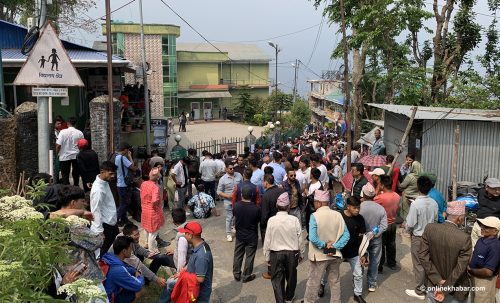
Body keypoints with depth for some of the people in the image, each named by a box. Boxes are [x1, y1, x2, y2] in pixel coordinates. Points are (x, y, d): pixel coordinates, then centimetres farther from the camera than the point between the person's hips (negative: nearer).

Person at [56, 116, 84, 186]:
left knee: (65, 175, 5)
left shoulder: (63, 132, -12)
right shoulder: (80, 133, -4)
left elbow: (58, 145, -14)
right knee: (76, 174, 16)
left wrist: (57, 153, 1)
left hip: (65, 157, -3)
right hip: (76, 156, 3)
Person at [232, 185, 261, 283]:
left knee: (238, 255, 18)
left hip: (239, 235, 3)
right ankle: (246, 276, 24)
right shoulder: (256, 208, -25)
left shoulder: (236, 206, -17)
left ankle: (236, 274, 30)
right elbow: (258, 220, -8)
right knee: (249, 256, 13)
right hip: (252, 237, -2)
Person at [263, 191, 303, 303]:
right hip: (292, 253, 2)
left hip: (276, 253, -2)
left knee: (277, 279, 10)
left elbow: (268, 240, -9)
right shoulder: (295, 220, -14)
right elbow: (299, 239, -5)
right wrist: (299, 254, 11)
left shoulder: (271, 220, -15)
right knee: (291, 276, 22)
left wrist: (267, 256, 3)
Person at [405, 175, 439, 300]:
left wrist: (408, 229, 1)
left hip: (418, 238, -6)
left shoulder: (415, 204, -25)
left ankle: (420, 291, 18)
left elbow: (410, 224, -20)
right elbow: (435, 220, 5)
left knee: (419, 264, 7)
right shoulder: (434, 203, -7)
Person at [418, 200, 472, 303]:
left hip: (433, 284, 3)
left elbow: (422, 256, -13)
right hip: (455, 288, -3)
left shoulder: (430, 228, -15)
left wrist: (438, 280, -11)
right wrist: (445, 289, -14)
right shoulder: (464, 238, -25)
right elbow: (460, 269, -22)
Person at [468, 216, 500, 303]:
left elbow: (488, 272, -29)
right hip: (475, 277, 8)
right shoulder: (481, 239, -2)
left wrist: (470, 270, -16)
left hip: (485, 280, -8)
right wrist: (468, 265, -5)